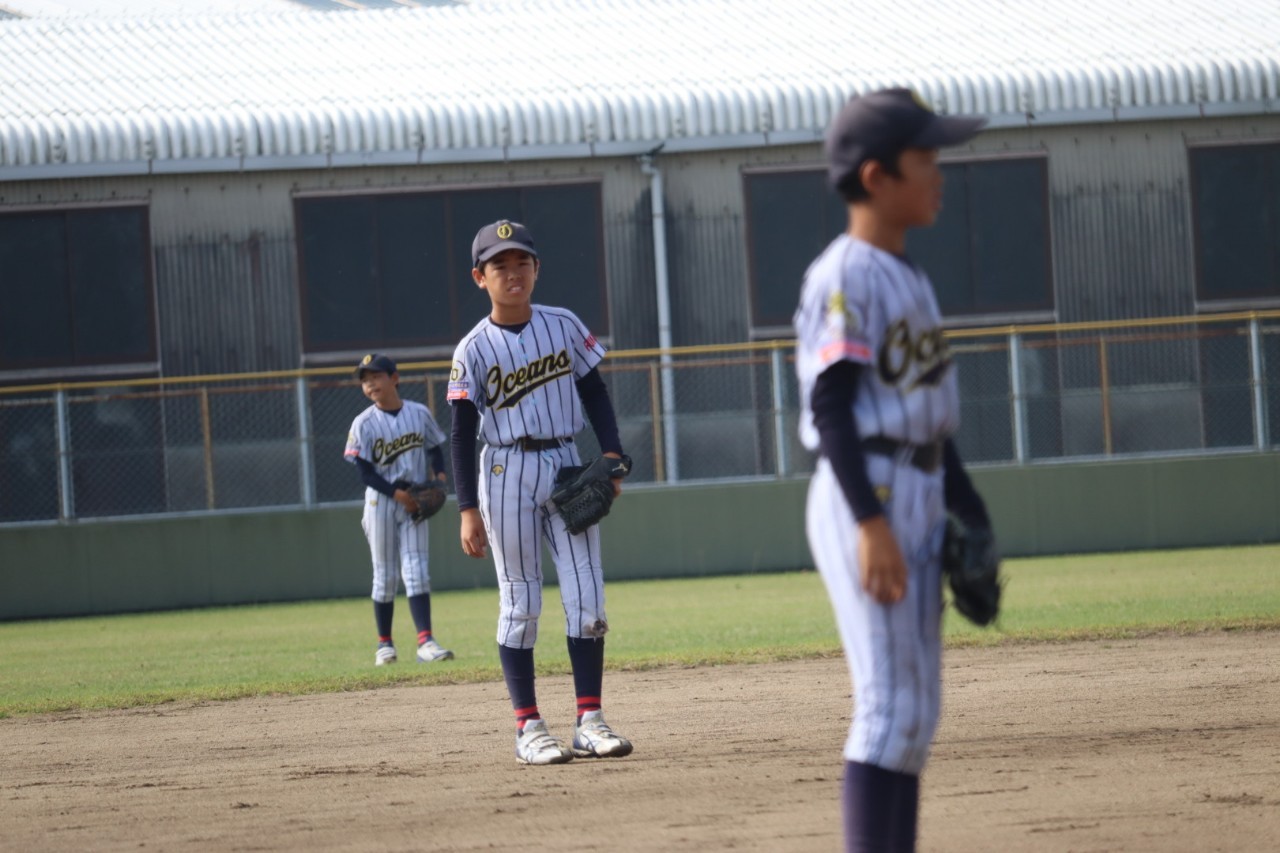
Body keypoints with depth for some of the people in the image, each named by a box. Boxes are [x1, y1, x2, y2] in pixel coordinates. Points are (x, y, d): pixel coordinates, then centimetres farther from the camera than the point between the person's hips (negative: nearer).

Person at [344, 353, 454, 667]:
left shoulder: (420, 414, 1)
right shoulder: (364, 424, -7)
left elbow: (435, 448, 13)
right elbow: (365, 473, -9)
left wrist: (440, 475, -6)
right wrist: (398, 494, -18)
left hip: (414, 500, 1)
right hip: (380, 500, -1)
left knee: (416, 571, -6)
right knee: (385, 575, 4)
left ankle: (425, 642, -14)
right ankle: (384, 644, 14)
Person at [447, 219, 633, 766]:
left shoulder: (564, 327, 4)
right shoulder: (474, 350, -5)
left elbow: (594, 393, 11)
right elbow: (462, 432, -5)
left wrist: (612, 456, -2)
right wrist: (468, 509, -11)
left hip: (566, 466, 3)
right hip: (508, 471, -3)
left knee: (587, 597, -2)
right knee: (521, 603, -1)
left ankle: (589, 721, 1)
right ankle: (528, 727, 1)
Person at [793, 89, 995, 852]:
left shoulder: (910, 278, 17)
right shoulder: (845, 277, -12)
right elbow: (831, 404, -18)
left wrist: (968, 512, 21)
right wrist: (871, 523, -25)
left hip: (918, 500, 10)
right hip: (867, 497, -10)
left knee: (917, 710, 10)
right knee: (892, 706, -12)